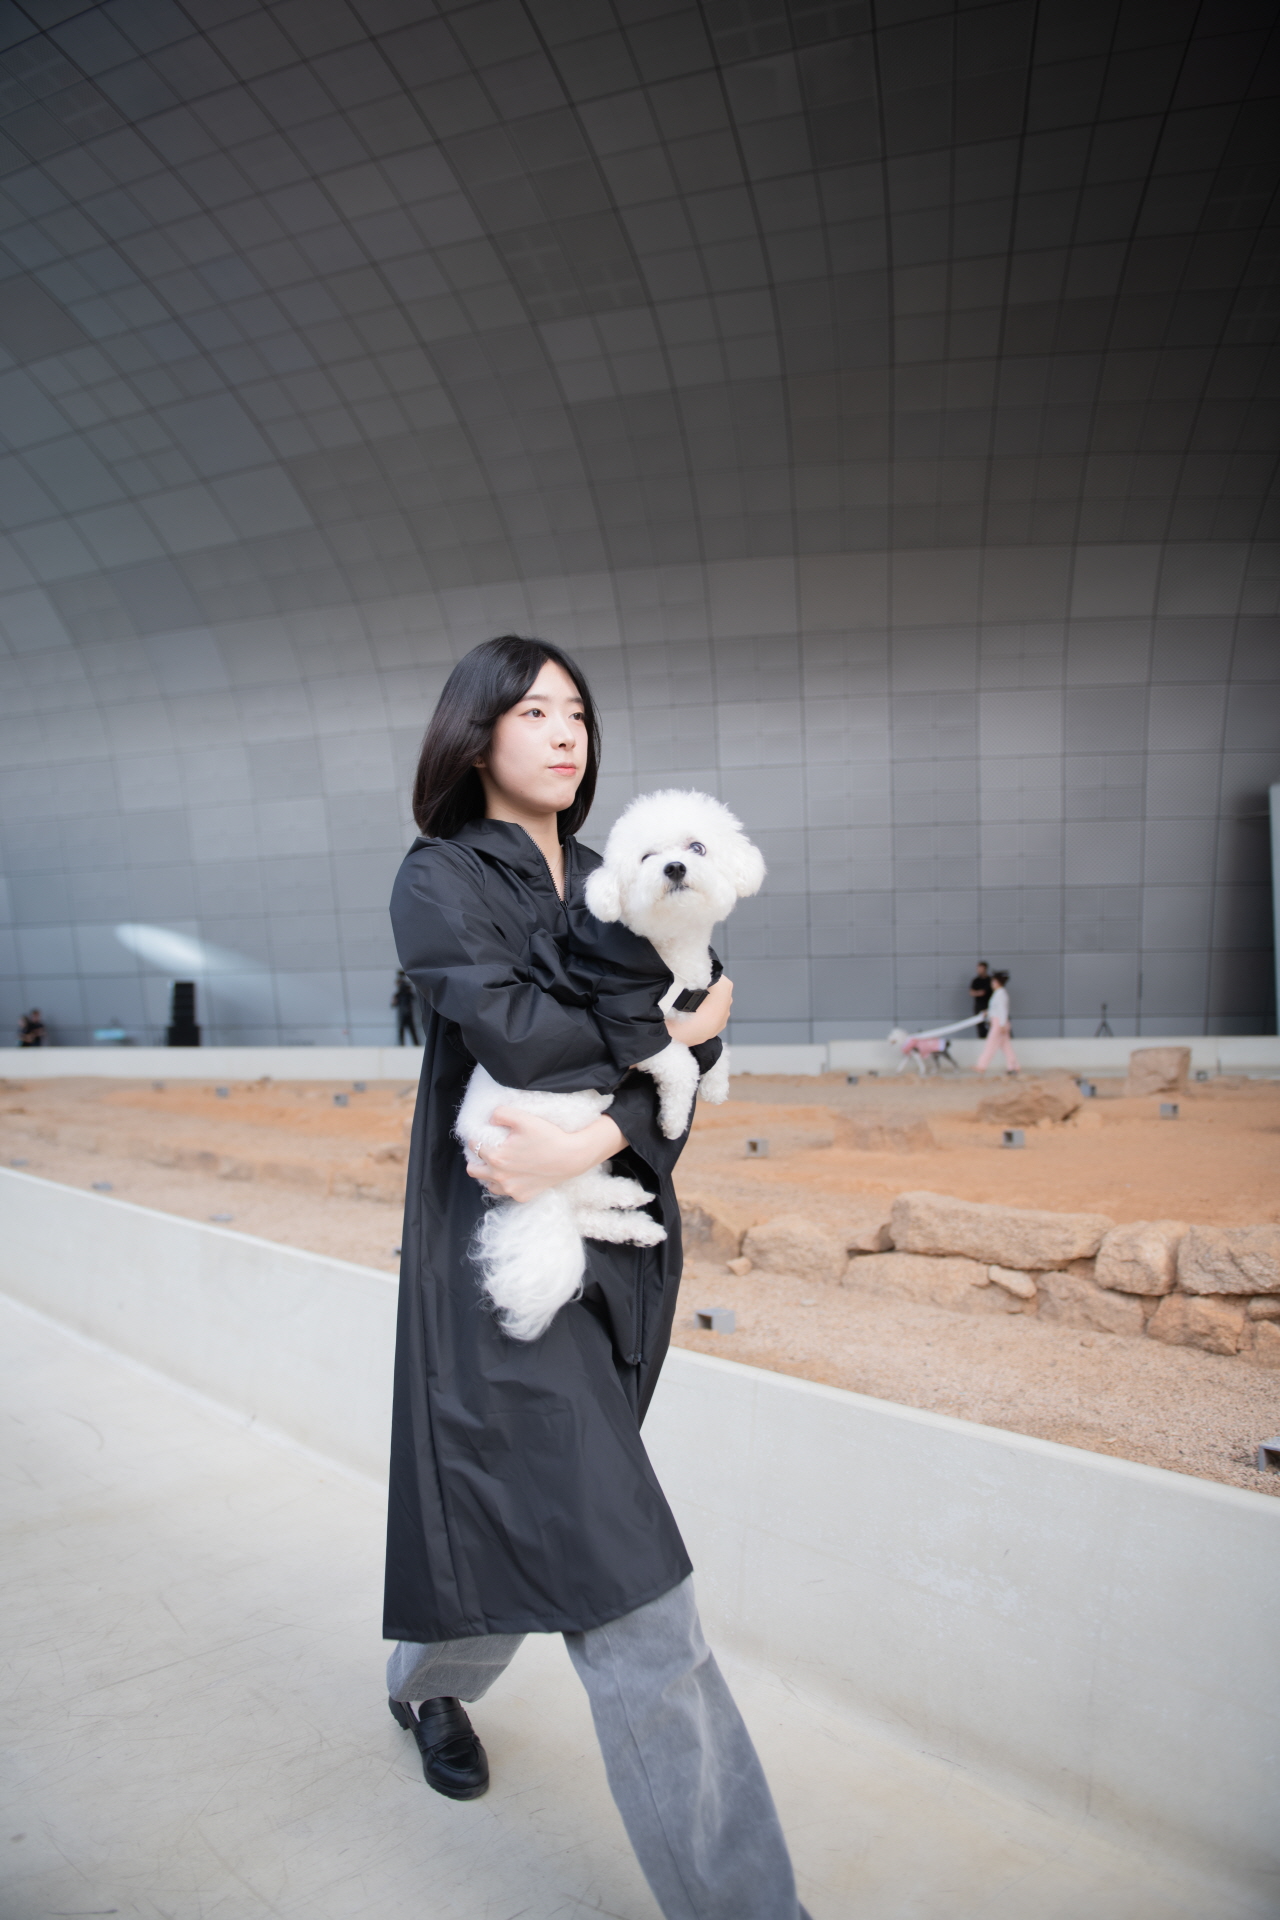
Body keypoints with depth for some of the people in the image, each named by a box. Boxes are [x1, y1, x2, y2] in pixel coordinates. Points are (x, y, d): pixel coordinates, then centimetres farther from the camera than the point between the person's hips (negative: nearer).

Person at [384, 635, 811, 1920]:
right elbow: (515, 1032, -20)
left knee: (543, 1524, 20)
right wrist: (665, 1024, -8)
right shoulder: (438, 880, -4)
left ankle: (430, 1682, 50)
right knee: (615, 1570, -6)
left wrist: (595, 1137, -18)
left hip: (616, 1228, 6)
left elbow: (685, 1058, 0)